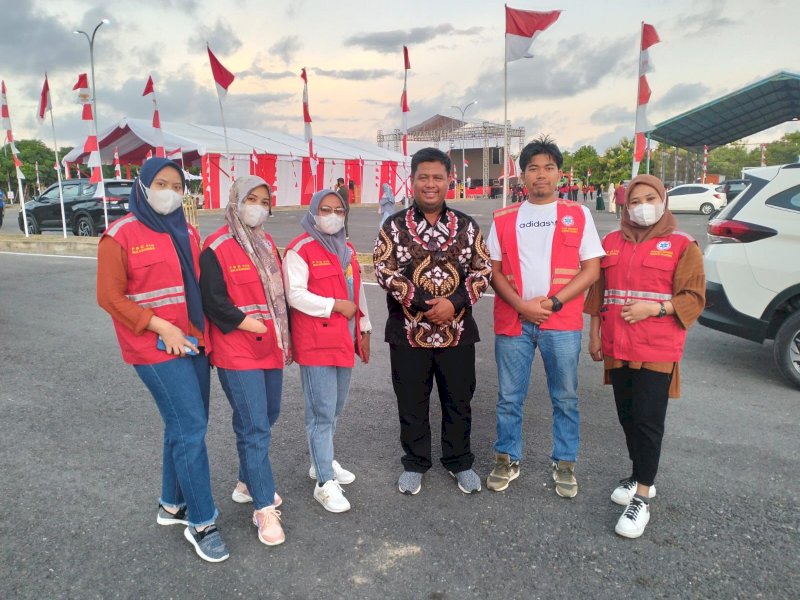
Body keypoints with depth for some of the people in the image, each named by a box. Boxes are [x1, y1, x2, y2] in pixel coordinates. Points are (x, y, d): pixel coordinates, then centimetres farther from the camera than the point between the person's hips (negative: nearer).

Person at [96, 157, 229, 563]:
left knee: (184, 426, 14)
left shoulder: (188, 234, 11)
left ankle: (172, 504, 33)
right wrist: (161, 327, -15)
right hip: (156, 349, -6)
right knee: (191, 428, -7)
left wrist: (201, 330, 3)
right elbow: (110, 297, -9)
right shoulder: (120, 235, -6)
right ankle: (201, 523, 7)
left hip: (193, 344, 6)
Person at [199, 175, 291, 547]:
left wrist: (284, 336, 14)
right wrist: (251, 325, -13)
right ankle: (264, 508, 6)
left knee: (267, 417, 16)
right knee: (254, 426, -5)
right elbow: (213, 302, -14)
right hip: (237, 352, -7)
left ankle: (248, 483, 36)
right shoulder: (217, 248, -10)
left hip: (271, 348, 8)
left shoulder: (267, 244, 13)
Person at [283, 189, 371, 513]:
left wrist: (364, 329, 18)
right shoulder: (300, 249, -8)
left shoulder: (347, 250, 17)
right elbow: (295, 294, -17)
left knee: (335, 408, 17)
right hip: (316, 343, -8)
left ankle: (322, 462, 35)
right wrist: (336, 305, -17)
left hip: (344, 341, 8)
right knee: (322, 412, -4)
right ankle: (325, 483, 5)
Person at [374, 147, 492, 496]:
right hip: (408, 331, -1)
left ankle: (460, 462, 31)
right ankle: (414, 463, 29)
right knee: (412, 402, 10)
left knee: (458, 400, 12)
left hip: (458, 330, 1)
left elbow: (483, 271, 1)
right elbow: (384, 272, -8)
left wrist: (454, 303, -15)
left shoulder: (466, 226, 4)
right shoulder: (394, 226, 0)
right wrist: (422, 304, -17)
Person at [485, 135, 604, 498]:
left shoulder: (578, 215, 4)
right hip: (513, 322, 1)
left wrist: (553, 302, -12)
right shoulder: (504, 220, 6)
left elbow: (591, 269, 0)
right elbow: (494, 271, 4)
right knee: (509, 398, 9)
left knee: (565, 399, 9)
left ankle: (564, 464, 26)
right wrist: (522, 305, -11)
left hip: (562, 324, 0)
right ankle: (507, 460, 26)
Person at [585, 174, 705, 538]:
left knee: (648, 421, -5)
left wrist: (654, 308, -18)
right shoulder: (612, 243, 11)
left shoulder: (682, 245, -1)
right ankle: (641, 476, 32)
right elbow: (598, 291, 15)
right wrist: (594, 334, 13)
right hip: (617, 349, 5)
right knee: (627, 417, 13)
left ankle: (642, 497, 7)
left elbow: (694, 298, -4)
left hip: (657, 351, -4)